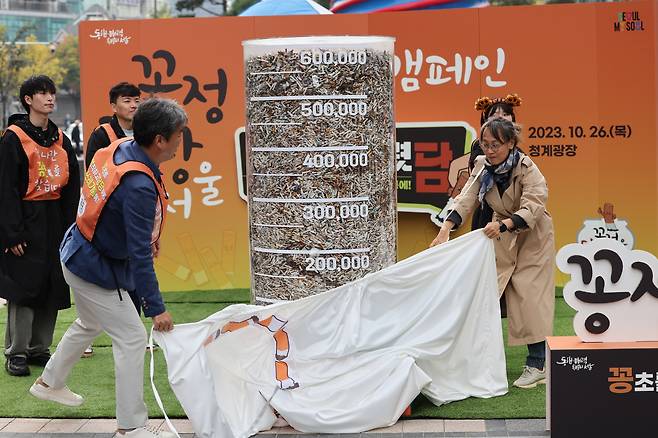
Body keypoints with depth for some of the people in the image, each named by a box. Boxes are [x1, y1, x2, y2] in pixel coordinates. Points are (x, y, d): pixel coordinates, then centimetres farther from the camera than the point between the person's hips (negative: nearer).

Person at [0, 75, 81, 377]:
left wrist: (69, 225, 6)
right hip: (26, 219, -6)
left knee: (52, 287, 7)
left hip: (56, 222, 6)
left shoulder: (60, 139, 12)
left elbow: (72, 185, 14)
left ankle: (39, 349, 18)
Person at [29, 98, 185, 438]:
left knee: (89, 325, 30)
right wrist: (156, 308, -26)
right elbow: (140, 255, -32)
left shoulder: (121, 148, -9)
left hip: (80, 254, 10)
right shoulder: (139, 186, -34)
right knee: (131, 338, -2)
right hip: (96, 270, -10)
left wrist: (148, 234, 16)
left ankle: (49, 384, 49)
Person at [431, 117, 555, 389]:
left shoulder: (527, 169, -25)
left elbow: (532, 208, -36)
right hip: (502, 237, 6)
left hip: (533, 237, -5)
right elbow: (466, 199, -21)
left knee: (530, 298, -10)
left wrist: (504, 224, -53)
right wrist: (445, 230, -37)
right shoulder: (482, 166, -10)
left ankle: (538, 365, -5)